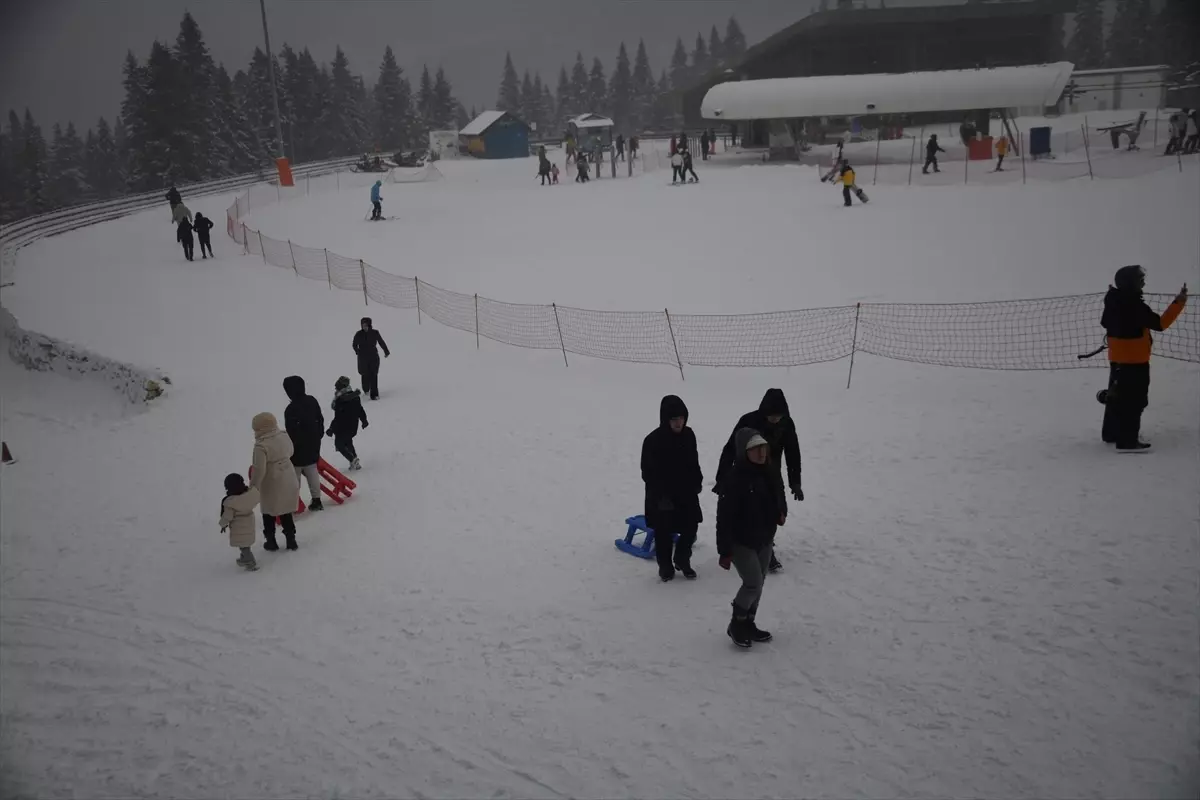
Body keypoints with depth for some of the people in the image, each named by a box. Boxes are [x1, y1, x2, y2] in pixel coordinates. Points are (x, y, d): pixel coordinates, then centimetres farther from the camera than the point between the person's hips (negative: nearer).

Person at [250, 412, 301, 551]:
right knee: (286, 511, 19)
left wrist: (253, 486, -13)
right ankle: (291, 539, 24)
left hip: (271, 484, -6)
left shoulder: (261, 446, -25)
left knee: (268, 513, 16)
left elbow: (259, 470, -24)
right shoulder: (284, 436, -4)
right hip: (288, 480, 6)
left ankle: (271, 541, 26)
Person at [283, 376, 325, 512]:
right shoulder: (312, 401, -2)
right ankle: (316, 501, 25)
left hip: (298, 449, -7)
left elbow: (291, 432, -23)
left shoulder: (292, 409, -26)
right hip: (313, 446, 7)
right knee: (312, 473, 18)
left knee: (294, 477, 6)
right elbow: (320, 420, 10)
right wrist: (318, 436, 23)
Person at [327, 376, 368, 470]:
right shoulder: (355, 396, -2)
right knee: (348, 442, 26)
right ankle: (355, 461, 27)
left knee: (339, 444, 11)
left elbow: (338, 418, -24)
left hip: (342, 428, -8)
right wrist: (364, 420, 26)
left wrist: (331, 429, -16)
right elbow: (360, 410, 11)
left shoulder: (340, 400, -26)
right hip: (353, 426, 8)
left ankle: (353, 460, 0)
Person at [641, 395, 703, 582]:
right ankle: (665, 566, 25)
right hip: (662, 496, -5)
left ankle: (683, 561, 32)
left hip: (687, 492, 5)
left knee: (690, 528, 11)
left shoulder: (688, 435, -1)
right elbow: (648, 472, -15)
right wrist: (661, 494, -17)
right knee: (664, 533, 7)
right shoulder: (653, 440, -19)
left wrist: (697, 482, 9)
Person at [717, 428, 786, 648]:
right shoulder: (735, 477, -24)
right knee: (753, 584, -10)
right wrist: (724, 550, -20)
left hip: (765, 540, 7)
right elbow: (725, 516, -21)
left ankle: (748, 624, 33)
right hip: (740, 541, -7)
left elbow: (780, 500, 16)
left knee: (758, 584, 15)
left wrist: (781, 514, -8)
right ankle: (736, 625, 12)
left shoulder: (771, 474, -3)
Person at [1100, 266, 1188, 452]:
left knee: (1117, 397, 19)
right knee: (1134, 400, -4)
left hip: (1117, 358, 10)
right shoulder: (1134, 305, -23)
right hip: (1134, 361, -10)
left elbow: (1106, 322, 20)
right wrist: (1179, 302, -21)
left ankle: (1111, 433, 29)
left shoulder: (1115, 301, 5)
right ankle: (1126, 441, -3)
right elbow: (1159, 324, -21)